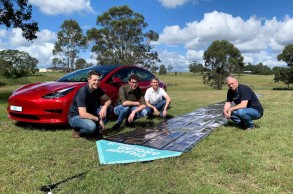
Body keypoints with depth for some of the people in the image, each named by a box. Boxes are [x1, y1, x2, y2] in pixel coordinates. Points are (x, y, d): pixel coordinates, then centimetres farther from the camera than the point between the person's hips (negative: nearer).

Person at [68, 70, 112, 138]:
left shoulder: (97, 89, -5)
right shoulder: (82, 92, -27)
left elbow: (108, 100, 1)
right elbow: (83, 114, -33)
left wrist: (104, 107, -22)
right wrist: (99, 119, -23)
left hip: (88, 114, 7)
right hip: (75, 116, -7)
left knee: (108, 107, -9)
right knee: (91, 126, -37)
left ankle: (97, 128, 2)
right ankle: (78, 131, -4)